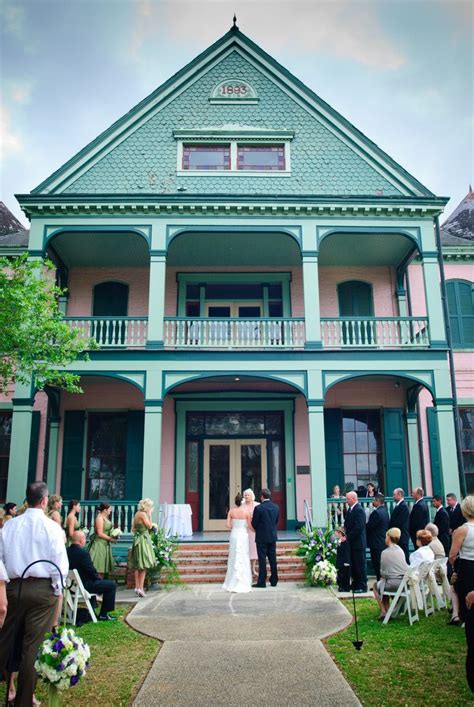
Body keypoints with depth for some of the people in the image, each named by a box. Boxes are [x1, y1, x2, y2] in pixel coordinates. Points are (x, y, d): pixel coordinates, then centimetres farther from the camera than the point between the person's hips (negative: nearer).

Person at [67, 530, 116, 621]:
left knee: (95, 581, 35)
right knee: (112, 585, 2)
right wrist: (98, 578, 2)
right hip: (84, 585, -9)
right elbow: (91, 571, -19)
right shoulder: (83, 553, -25)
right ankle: (103, 614, 8)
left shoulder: (67, 551, 0)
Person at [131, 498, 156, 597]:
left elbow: (134, 528, 16)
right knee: (143, 566, -4)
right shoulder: (143, 514, -15)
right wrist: (150, 515, -5)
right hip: (143, 540, -9)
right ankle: (141, 588, -3)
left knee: (138, 566, 13)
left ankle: (137, 587, 18)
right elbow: (149, 526, -10)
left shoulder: (137, 514, 12)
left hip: (138, 539, 9)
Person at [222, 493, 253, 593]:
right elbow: (249, 526, -6)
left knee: (234, 559, 11)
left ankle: (232, 583, 15)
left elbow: (228, 525, -7)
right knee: (243, 559, 6)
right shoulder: (246, 511, -8)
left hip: (234, 535, 2)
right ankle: (243, 583, 8)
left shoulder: (231, 511, -4)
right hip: (243, 535, -2)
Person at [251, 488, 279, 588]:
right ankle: (274, 581, 18)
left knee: (262, 559, 1)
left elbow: (254, 523, -10)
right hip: (273, 536, 5)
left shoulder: (258, 508, -16)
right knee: (273, 559, 12)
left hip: (262, 537, -5)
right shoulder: (276, 507, 1)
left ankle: (261, 582, 4)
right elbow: (276, 521, 8)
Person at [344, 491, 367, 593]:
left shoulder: (359, 510, -18)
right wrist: (344, 529, 1)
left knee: (360, 565, 0)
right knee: (353, 565, 14)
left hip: (358, 542, -9)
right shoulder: (350, 509, 11)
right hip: (352, 542, 9)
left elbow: (358, 528, -22)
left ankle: (362, 586, 10)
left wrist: (347, 537, -19)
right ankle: (355, 584, 24)